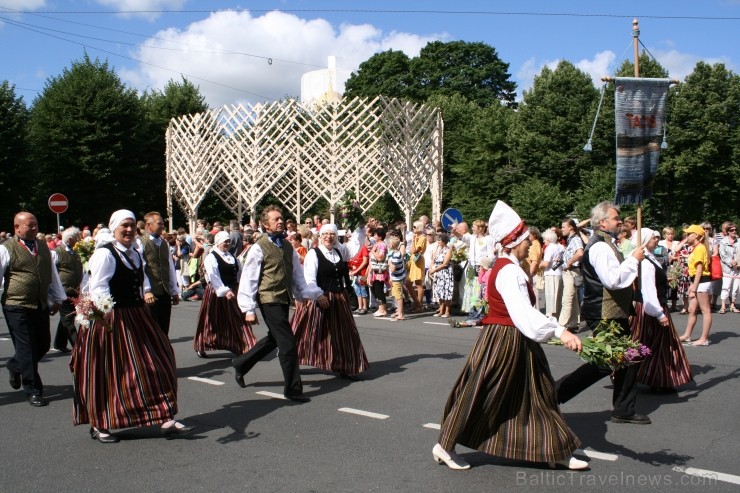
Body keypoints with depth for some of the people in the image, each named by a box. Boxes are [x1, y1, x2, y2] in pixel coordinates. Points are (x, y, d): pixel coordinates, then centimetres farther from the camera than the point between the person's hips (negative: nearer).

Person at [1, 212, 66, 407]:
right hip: (17, 308, -6)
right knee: (27, 348, -2)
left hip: (41, 306, 6)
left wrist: (58, 298, 21)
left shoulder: (43, 246, 12)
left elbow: (52, 273, 19)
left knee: (43, 345, 13)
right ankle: (32, 391, 10)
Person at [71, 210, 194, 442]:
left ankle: (166, 419, 10)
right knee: (108, 372, 3)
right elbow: (98, 288, -22)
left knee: (154, 366, 5)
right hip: (110, 320, -8)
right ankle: (99, 425, 21)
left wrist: (146, 292, 9)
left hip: (137, 318, 8)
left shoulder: (135, 254, 12)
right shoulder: (105, 253, -13)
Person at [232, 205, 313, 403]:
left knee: (273, 339, 22)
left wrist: (303, 295, 12)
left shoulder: (287, 246, 11)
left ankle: (241, 364, 42)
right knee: (288, 344, -8)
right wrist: (248, 309, -11)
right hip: (269, 300, -8)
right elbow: (248, 279, -9)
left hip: (284, 299, 8)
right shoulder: (259, 248, -9)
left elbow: (297, 273, 17)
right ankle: (293, 389, 5)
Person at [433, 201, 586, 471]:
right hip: (504, 341, -10)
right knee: (480, 395, 0)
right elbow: (524, 314, -33)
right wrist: (560, 331, -40)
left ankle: (557, 451, 22)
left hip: (515, 341, 10)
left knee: (534, 395, 14)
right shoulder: (509, 272, -22)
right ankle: (445, 446, 14)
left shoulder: (508, 267, 9)